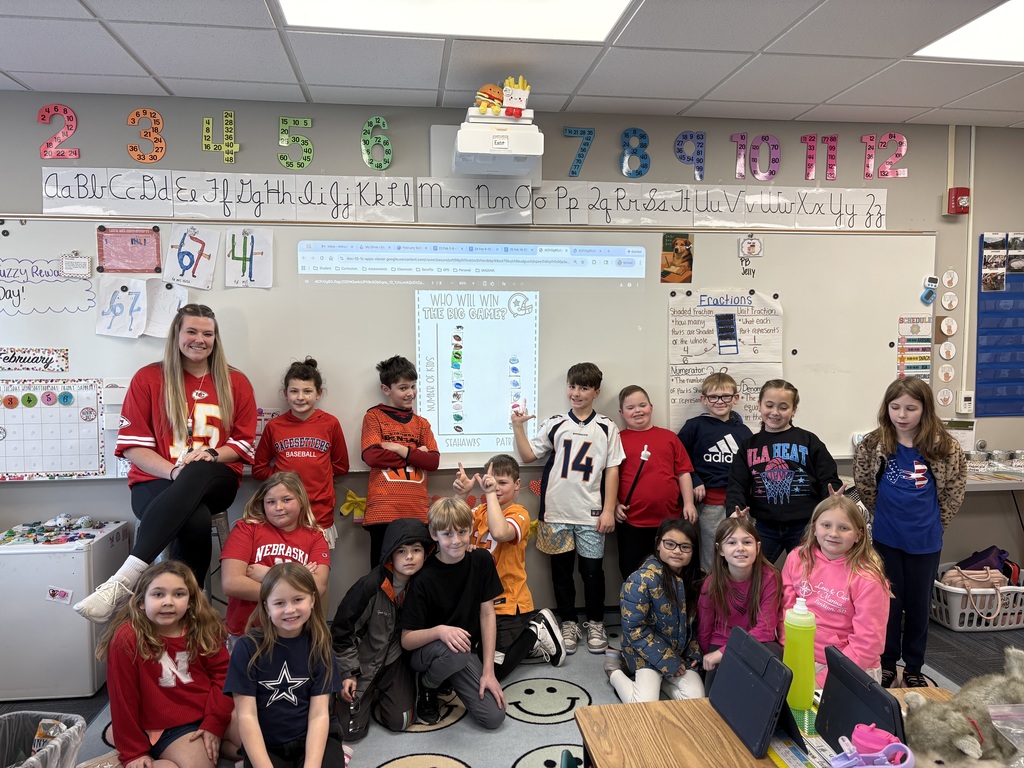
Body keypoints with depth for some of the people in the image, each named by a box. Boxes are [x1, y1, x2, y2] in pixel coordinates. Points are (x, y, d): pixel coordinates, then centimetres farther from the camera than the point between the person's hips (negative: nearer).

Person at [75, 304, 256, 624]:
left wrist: (210, 455, -14)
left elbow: (243, 443, 9)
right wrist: (174, 471, -18)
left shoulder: (236, 383, 10)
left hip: (216, 482, 2)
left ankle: (124, 580, -46)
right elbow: (133, 446, 1)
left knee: (198, 472, -41)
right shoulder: (148, 378, 6)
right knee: (196, 521, -40)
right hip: (157, 481, -1)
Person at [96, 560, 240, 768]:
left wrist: (215, 723, -11)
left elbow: (222, 673, -2)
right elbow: (124, 700, -10)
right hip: (168, 726, -4)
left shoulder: (203, 628, -3)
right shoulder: (127, 640, -16)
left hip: (213, 713, 5)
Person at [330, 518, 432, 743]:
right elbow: (341, 629, -15)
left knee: (399, 722, -8)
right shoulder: (369, 586, -25)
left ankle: (381, 692, 22)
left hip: (394, 659, 3)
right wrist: (347, 673, -12)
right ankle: (371, 693, 22)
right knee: (351, 730, -8)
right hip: (361, 662, -3)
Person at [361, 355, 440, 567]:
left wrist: (400, 449, -7)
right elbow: (371, 456, -7)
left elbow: (433, 461, 5)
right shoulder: (374, 417, 7)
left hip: (417, 511, 3)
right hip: (383, 510, -3)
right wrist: (415, 454, -3)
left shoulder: (421, 423, 17)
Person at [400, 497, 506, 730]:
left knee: (494, 717, -13)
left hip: (468, 650, 4)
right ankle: (427, 686, -3)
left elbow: (487, 614, -4)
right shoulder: (425, 577, -21)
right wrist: (439, 631, -37)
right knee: (455, 653, -39)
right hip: (427, 650, -4)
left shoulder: (482, 561, -9)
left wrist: (488, 671, -8)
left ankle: (453, 681, 15)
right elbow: (407, 640, -17)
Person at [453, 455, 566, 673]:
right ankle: (526, 635, 24)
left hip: (508, 604, -7)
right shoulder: (481, 511, 6)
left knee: (490, 672, -7)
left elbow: (500, 533, -36)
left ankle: (536, 631, 10)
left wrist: (490, 493, -33)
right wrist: (460, 495, -25)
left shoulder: (519, 514, -13)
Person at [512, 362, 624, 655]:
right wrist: (518, 427, -5)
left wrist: (609, 510, -4)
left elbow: (612, 471, 1)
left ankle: (595, 623, 24)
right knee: (562, 569, 10)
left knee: (592, 570, 4)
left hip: (591, 515, -1)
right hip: (556, 512, 1)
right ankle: (568, 623, 25)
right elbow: (528, 455, 6)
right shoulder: (554, 424, 6)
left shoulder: (606, 428, 2)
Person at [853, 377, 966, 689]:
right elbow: (864, 486, 6)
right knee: (889, 602, 11)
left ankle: (913, 668, 31)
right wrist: (887, 514, 9)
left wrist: (932, 521, 6)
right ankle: (887, 664, 28)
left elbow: (954, 490, 4)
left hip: (925, 540, 0)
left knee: (919, 605, 14)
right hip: (886, 538, 0)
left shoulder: (943, 447, -10)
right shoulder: (874, 444, -10)